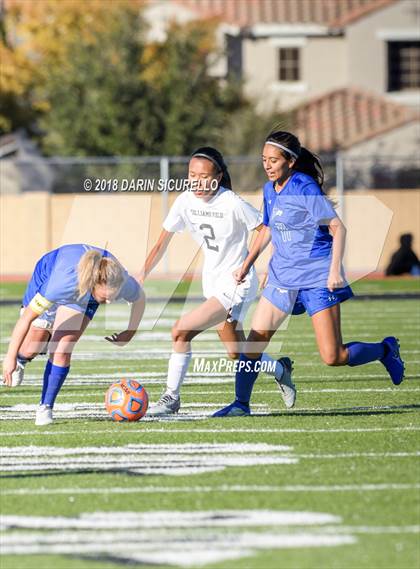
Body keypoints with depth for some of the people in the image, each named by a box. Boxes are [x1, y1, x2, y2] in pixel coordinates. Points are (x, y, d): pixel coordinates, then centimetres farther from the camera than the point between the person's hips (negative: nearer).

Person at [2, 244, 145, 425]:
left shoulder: (123, 282, -38)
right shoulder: (65, 281, -48)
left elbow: (139, 298, -10)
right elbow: (27, 317, -36)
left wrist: (130, 333, -5)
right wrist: (10, 357, -30)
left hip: (83, 293, 2)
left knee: (62, 352, -15)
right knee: (31, 350, -6)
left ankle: (45, 408, 1)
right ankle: (20, 361, 31)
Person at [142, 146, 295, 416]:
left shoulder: (233, 204, -22)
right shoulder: (186, 201, -5)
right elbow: (161, 244, 1)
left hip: (237, 284, -7)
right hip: (212, 281, 7)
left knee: (181, 330, -20)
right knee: (237, 355, 17)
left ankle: (171, 398, -8)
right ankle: (279, 371, 46)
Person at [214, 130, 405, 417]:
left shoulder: (305, 188, -15)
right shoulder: (270, 190, 8)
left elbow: (338, 228, -16)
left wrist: (335, 270, -23)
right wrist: (247, 265, 22)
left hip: (318, 276, -7)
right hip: (282, 275, 7)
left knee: (333, 357, -9)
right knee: (254, 341, -4)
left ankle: (385, 350, 18)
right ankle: (241, 404, 8)